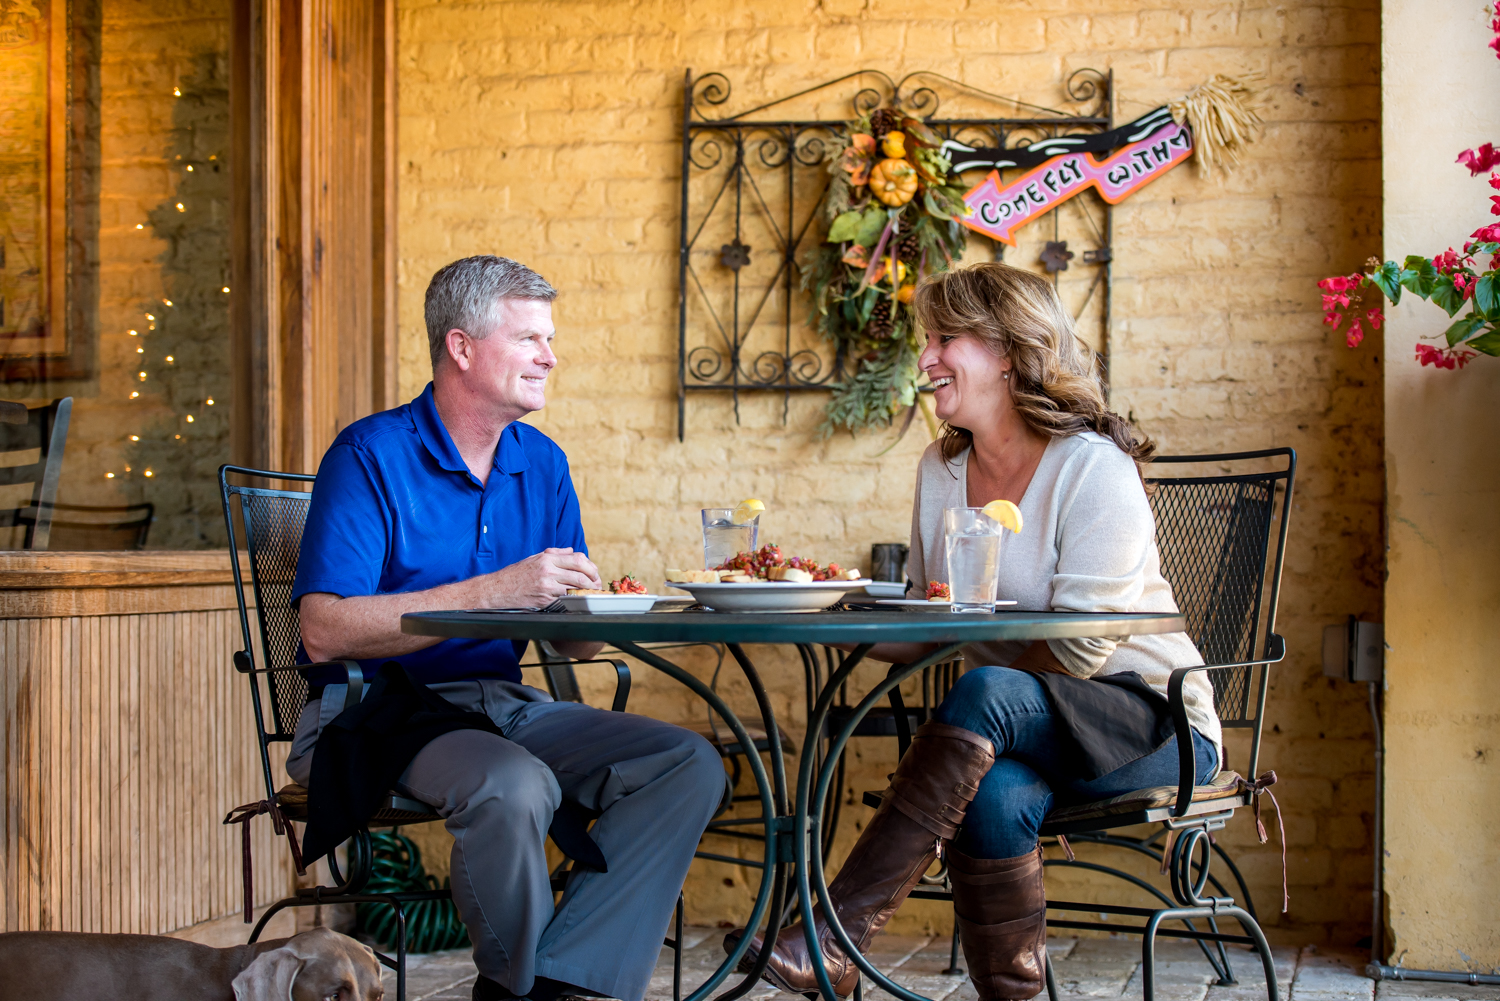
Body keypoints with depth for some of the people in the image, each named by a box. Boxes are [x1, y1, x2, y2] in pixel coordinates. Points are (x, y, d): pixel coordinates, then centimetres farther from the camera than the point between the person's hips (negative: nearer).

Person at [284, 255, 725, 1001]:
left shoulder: (543, 464, 12)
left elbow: (566, 641, 13)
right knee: (513, 784, -36)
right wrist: (491, 592, -25)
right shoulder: (370, 456, -8)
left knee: (689, 765, -12)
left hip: (505, 704, 7)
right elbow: (326, 632, -19)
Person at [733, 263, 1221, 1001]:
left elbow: (1078, 651, -18)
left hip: (1154, 725, -5)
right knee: (993, 797, -33)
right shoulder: (940, 469, 9)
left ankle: (836, 933, -35)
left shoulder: (1093, 469, -13)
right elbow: (925, 635, 9)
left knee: (987, 694, -34)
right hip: (1022, 738, 5)